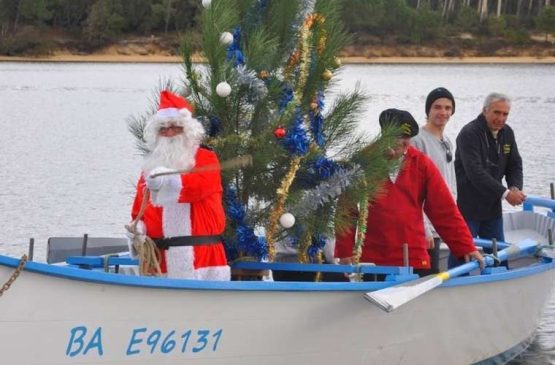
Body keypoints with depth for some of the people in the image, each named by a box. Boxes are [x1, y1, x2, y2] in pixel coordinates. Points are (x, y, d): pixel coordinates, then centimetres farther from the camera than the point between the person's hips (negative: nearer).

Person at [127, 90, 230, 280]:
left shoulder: (205, 158, 5)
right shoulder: (152, 166, 19)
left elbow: (200, 183, -18)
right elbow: (139, 211, 22)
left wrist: (168, 181, -36)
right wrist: (139, 228, -2)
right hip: (160, 258, 4)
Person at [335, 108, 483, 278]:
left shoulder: (422, 164, 2)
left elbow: (445, 210, 2)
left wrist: (467, 248, -2)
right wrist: (345, 252, -4)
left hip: (415, 262, 1)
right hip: (371, 262, -1)